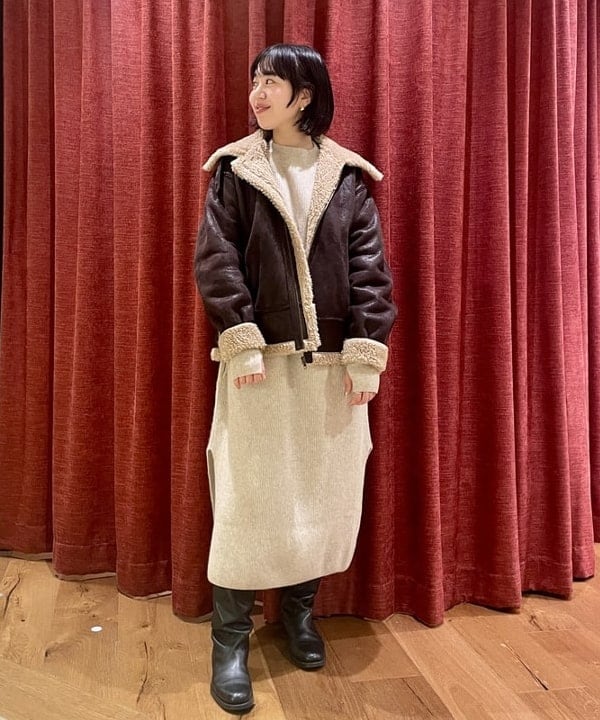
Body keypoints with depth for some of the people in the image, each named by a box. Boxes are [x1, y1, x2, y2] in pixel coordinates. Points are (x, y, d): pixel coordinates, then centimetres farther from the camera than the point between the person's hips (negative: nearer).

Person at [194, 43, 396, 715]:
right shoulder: (235, 169, 6)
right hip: (260, 357, -1)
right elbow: (215, 259, -3)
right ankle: (230, 641, 14)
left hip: (331, 363, 2)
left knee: (325, 489, 8)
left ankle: (299, 606, 31)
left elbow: (371, 269, 2)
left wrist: (366, 355, -7)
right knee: (246, 492, -1)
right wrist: (242, 342, -14)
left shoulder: (348, 177, 8)